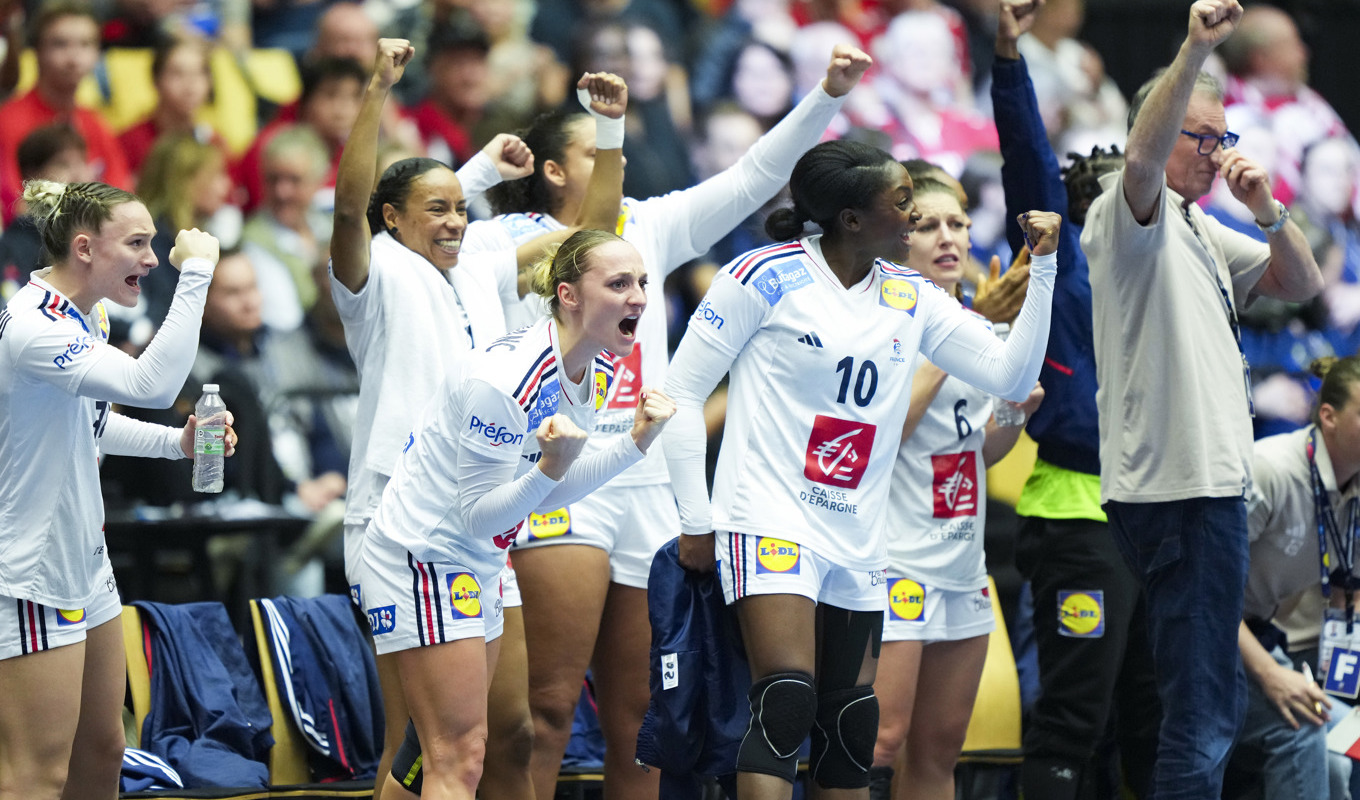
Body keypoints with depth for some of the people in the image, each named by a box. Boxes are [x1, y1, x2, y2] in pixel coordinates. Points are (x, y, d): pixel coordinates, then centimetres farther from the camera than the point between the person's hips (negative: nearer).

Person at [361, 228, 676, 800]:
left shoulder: (596, 374, 0)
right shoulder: (502, 381, -28)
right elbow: (478, 516, -22)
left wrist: (634, 443, 1)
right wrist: (550, 467, -36)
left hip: (476, 566, 10)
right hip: (420, 554, -10)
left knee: (460, 753, 12)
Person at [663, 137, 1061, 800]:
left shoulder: (910, 296, 10)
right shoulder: (770, 276, -6)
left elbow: (1011, 375, 7)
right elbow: (681, 392, -3)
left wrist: (1042, 269, -2)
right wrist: (696, 520, -5)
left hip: (857, 541, 6)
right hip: (771, 520, -6)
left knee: (851, 726, 7)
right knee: (786, 703, -20)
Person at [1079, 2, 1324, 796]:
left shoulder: (1199, 232, 21)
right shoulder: (1130, 214, -7)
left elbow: (1303, 284, 20)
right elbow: (1142, 157, -29)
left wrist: (1268, 212, 0)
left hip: (1209, 483, 10)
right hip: (1177, 486, -10)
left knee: (1216, 702, 18)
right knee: (1201, 712, -14)